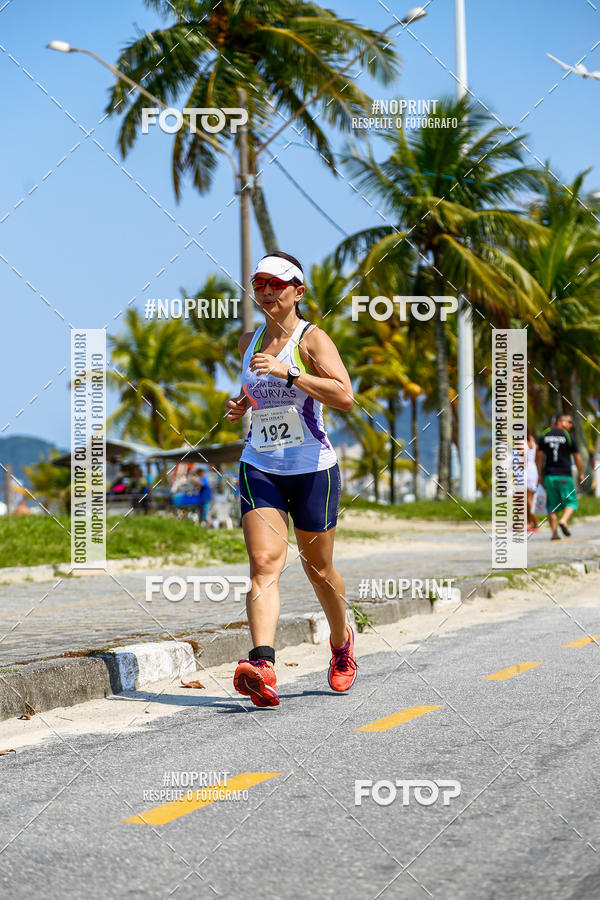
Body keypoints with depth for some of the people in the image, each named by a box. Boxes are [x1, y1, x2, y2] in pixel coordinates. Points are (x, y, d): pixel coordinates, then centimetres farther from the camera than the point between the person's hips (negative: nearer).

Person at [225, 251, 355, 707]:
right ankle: (262, 666, -30)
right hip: (259, 468, 4)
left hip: (313, 468, -4)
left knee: (318, 568, 11)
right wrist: (240, 404, 8)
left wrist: (286, 373, -28)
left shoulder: (312, 339, -8)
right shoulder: (250, 341, 10)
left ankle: (342, 640, 40)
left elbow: (345, 396, -23)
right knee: (264, 564, -15)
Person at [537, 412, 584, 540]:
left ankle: (554, 532, 0)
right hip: (565, 476, -3)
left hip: (549, 476, 3)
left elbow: (540, 457, 4)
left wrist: (540, 476, 9)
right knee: (571, 502, 7)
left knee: (552, 505, 9)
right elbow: (577, 457, 0)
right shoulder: (568, 436, -4)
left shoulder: (544, 435, 5)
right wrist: (580, 474, 13)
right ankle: (563, 521, -19)